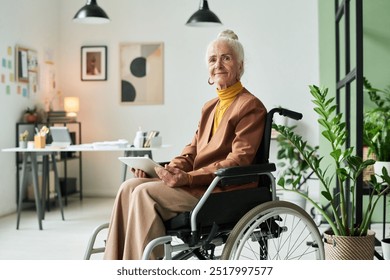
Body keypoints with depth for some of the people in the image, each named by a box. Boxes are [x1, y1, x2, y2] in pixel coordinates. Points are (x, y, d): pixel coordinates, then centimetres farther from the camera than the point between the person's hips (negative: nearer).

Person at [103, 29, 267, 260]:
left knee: (145, 193, -23)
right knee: (130, 186, -12)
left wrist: (188, 178, -25)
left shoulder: (251, 106, -5)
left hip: (225, 191, -8)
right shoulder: (210, 107, 21)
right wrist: (169, 170, -4)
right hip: (198, 183, 8)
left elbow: (239, 160, -15)